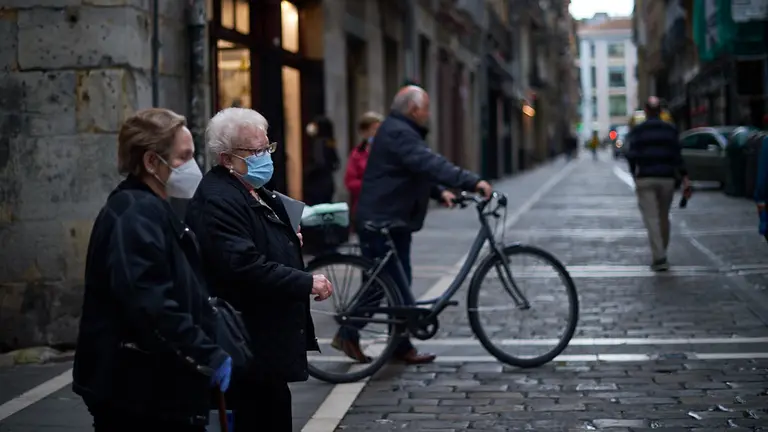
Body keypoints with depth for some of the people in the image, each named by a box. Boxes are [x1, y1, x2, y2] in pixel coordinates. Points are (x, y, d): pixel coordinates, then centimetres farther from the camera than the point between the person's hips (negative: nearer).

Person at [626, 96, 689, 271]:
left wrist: (634, 175, 10)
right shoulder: (670, 129, 5)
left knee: (651, 219, -5)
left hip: (645, 179, -3)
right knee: (664, 217, 15)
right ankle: (661, 254, 25)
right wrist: (684, 178, -2)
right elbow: (677, 155, -1)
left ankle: (659, 257, -16)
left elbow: (632, 156, -5)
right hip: (667, 178, 3)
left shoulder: (637, 130, -1)